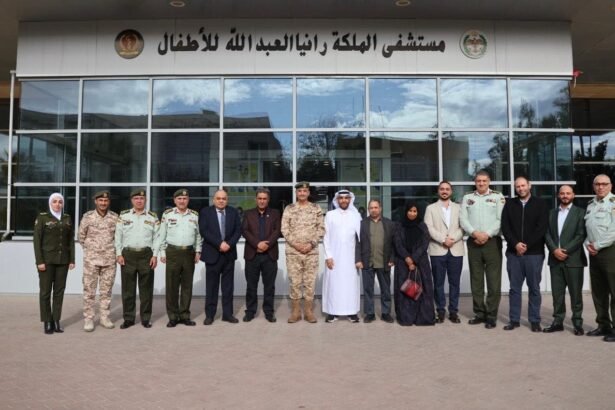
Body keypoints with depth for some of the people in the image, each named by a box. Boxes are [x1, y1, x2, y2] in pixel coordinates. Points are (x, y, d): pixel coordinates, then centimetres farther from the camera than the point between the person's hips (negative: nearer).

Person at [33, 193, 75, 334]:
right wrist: (39, 261, -14)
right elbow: (36, 240, -7)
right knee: (45, 291, 1)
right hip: (47, 259, -4)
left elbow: (71, 240, 8)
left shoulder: (67, 218, 8)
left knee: (59, 291, 6)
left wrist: (72, 259, 1)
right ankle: (47, 322, 10)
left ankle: (56, 321, 13)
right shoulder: (42, 217, -3)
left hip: (62, 260, 4)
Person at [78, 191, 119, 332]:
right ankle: (88, 319, 10)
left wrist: (110, 249, 11)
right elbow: (81, 236, 8)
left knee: (107, 290, 8)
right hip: (91, 259, -1)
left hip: (109, 259, 2)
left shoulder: (115, 217, 1)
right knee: (89, 290, 2)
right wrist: (89, 249, 13)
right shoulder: (87, 217, -3)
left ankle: (105, 317, 18)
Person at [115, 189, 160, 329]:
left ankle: (146, 318, 14)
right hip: (127, 255, 0)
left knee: (146, 288, 4)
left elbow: (157, 237, 4)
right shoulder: (123, 215, 7)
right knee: (128, 288, 4)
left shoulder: (153, 217, 7)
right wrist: (119, 254, -2)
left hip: (146, 255, 0)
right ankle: (128, 318, 14)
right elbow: (118, 236, 5)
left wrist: (155, 255, -3)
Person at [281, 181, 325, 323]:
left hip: (311, 251, 0)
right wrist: (296, 244, -11)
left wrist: (311, 244, -10)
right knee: (295, 281, 4)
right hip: (293, 251, 0)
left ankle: (309, 311, 15)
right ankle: (296, 311, 14)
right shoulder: (289, 209, 3)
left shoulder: (316, 209, 4)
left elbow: (321, 229, 2)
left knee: (310, 281, 4)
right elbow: (284, 229, -1)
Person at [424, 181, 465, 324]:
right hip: (438, 250, -1)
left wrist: (453, 239, -14)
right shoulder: (431, 208, 8)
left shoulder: (458, 208, 13)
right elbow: (429, 228, -3)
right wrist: (443, 239, -14)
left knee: (455, 282, 4)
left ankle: (453, 311, 13)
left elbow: (462, 227, 2)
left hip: (456, 250, 1)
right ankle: (440, 311, 11)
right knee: (438, 283, 2)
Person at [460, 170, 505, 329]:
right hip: (473, 242, 3)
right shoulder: (467, 198, 12)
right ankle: (479, 313, 15)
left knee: (493, 280, -2)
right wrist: (475, 233, -12)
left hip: (492, 242, -2)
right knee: (476, 280, 7)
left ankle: (491, 316, 4)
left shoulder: (498, 197, 5)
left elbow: (501, 219, -4)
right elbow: (463, 218, 2)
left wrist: (487, 234, -13)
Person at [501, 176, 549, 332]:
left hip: (534, 252, -2)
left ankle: (535, 321, 13)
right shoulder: (509, 204, 9)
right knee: (514, 288, 6)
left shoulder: (540, 204, 4)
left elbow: (542, 227, -4)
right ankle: (514, 319, 13)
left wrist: (526, 245, -11)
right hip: (513, 252, 2)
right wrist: (516, 244, -11)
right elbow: (505, 226, 2)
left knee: (534, 288, 5)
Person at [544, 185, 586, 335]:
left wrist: (565, 250, -15)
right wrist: (554, 250, -10)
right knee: (557, 293, 7)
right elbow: (547, 234, 6)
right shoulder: (552, 213, 14)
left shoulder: (580, 212, 2)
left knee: (575, 293, 3)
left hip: (573, 259, -3)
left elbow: (581, 235, -7)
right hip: (555, 259, 4)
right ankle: (558, 322, 14)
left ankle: (577, 323, 12)